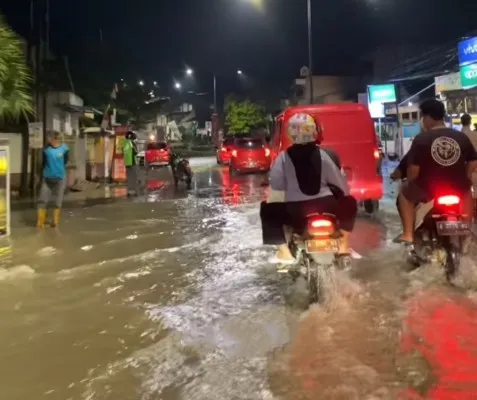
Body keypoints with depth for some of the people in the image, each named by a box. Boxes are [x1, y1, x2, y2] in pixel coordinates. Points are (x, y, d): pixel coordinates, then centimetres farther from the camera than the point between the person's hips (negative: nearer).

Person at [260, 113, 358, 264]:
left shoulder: (284, 157, -4)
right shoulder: (321, 154, 1)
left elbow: (275, 185, -4)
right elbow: (341, 184, 6)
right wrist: (343, 192, 28)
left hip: (296, 211, -2)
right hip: (326, 207, 2)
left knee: (267, 210, 22)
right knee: (350, 203, 30)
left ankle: (284, 252, 8)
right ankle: (343, 247, 27)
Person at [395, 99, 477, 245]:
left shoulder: (421, 139, -11)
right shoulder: (462, 137, 2)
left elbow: (414, 168, -13)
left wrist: (410, 182, 8)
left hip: (428, 190, -3)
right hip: (458, 188, 4)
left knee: (404, 193, 27)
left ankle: (408, 234, 20)